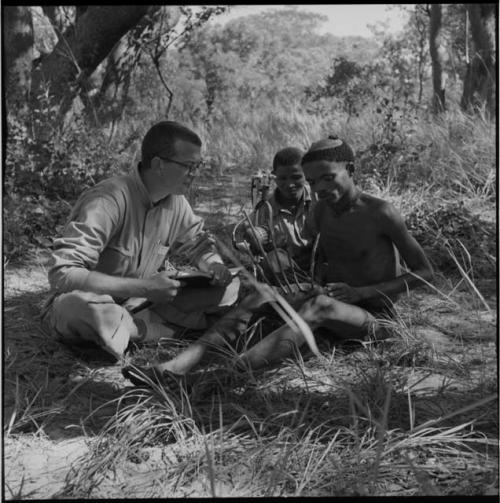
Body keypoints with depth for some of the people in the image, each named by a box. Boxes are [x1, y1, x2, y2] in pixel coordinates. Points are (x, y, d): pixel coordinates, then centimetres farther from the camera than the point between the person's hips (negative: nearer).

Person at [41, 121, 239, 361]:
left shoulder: (176, 202, -4)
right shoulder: (108, 201, -27)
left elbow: (198, 245, 15)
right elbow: (63, 274, -33)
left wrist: (215, 266, -10)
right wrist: (144, 287, -34)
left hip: (142, 303, 6)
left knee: (228, 286, -6)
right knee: (79, 303, -42)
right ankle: (168, 330, -18)